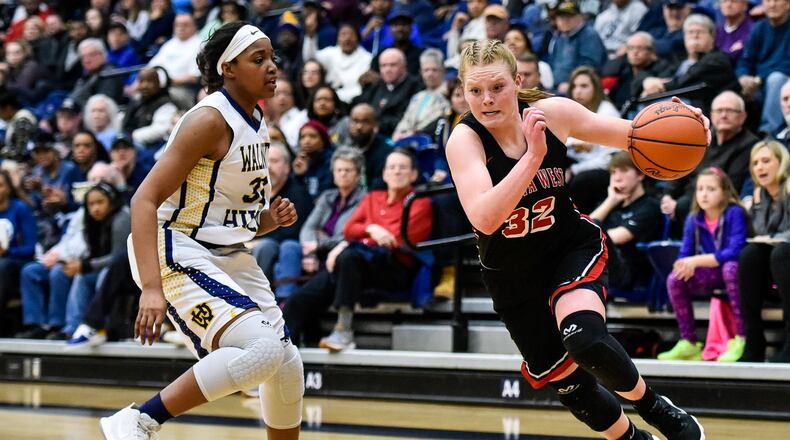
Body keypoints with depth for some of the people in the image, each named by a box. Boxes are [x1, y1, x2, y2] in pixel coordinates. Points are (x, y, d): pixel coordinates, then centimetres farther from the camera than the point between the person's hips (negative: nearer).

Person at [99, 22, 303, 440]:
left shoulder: (255, 124, 11)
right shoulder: (210, 120, -16)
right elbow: (145, 200, -23)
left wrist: (271, 219, -1)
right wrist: (151, 288, -33)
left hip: (230, 257, 10)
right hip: (180, 256, -10)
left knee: (286, 363, 12)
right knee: (261, 349, -25)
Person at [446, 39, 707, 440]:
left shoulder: (552, 112, -15)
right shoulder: (464, 139, -22)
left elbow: (629, 135, 0)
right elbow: (485, 219, -36)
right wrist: (533, 154, -42)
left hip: (572, 247, -1)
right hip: (513, 275, 1)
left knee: (585, 339, -30)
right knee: (570, 386, 8)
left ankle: (652, 405, -3)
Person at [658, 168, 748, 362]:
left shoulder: (735, 213, -16)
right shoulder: (693, 220, 0)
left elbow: (735, 252, -27)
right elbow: (685, 255, 1)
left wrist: (697, 261, -30)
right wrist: (687, 265, -25)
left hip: (732, 270, -5)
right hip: (710, 275, 5)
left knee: (730, 268, -38)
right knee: (675, 279, -18)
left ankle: (740, 340, -35)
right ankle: (689, 343, -10)